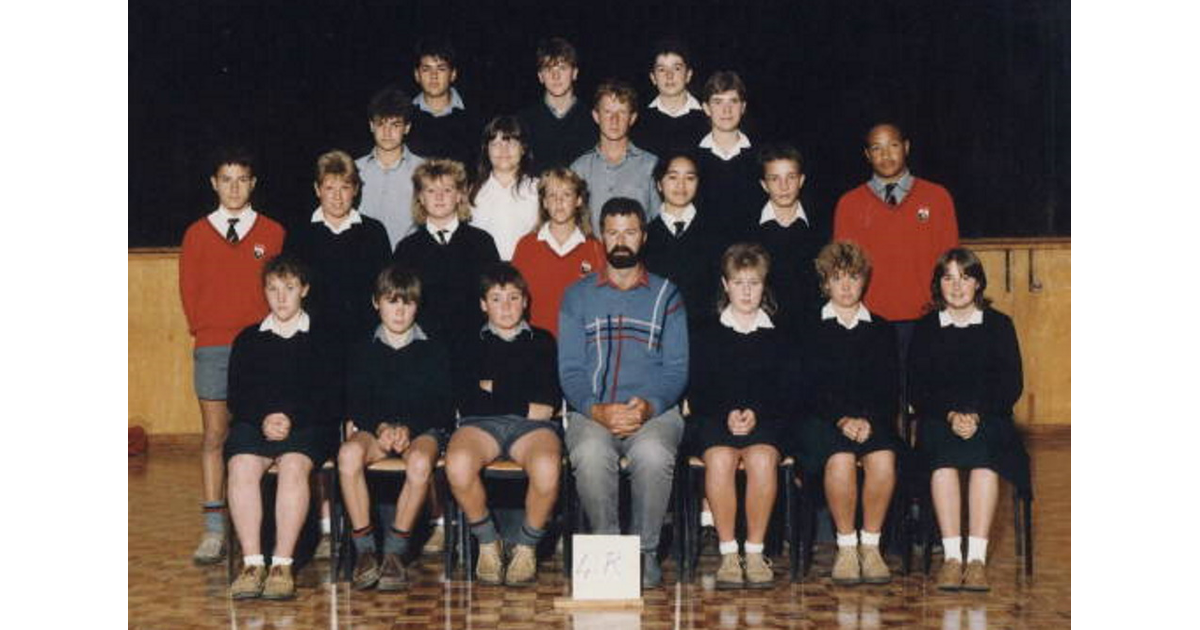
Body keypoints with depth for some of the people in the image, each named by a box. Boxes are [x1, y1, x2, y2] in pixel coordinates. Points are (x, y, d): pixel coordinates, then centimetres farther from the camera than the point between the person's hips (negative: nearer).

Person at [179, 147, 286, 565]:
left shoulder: (273, 233, 7)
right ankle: (214, 532, 1)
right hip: (212, 348, 1)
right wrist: (203, 331, 2)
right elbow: (188, 288, 10)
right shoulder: (198, 234, 9)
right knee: (214, 436, 0)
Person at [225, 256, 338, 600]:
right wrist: (262, 418, -10)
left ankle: (283, 564, -35)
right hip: (254, 423, 2)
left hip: (308, 426, -2)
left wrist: (293, 418, -13)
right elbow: (237, 396, 11)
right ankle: (251, 563, -33)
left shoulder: (322, 336, 14)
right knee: (241, 465, -30)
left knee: (294, 465, -34)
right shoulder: (248, 339, 22)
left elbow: (330, 393, 3)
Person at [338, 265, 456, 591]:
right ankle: (364, 549, -27)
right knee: (349, 453, -34)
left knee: (420, 461, -38)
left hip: (422, 429, -1)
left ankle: (395, 552, -27)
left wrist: (408, 429, -13)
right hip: (374, 427, 1)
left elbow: (441, 406, 4)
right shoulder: (363, 351, 16)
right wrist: (380, 427, -14)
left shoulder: (433, 351, 13)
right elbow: (355, 404, 7)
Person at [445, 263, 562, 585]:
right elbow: (466, 402, 7)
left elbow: (549, 401, 8)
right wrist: (526, 406, 0)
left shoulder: (542, 342, 24)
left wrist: (493, 388, 5)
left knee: (547, 469, -36)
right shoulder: (474, 345, 25)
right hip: (481, 424, 1)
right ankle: (487, 543, -10)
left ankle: (526, 546, -10)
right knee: (458, 464, -35)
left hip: (532, 426, 0)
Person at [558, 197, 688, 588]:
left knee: (653, 454, -35)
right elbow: (569, 370, 6)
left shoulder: (666, 296, 15)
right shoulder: (578, 296, 16)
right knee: (590, 454, -34)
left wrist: (648, 406, -15)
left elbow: (677, 369, 6)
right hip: (591, 411, 0)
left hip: (654, 410, 0)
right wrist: (597, 410, -14)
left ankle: (646, 552, -17)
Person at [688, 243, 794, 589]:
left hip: (766, 420, 0)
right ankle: (728, 553, -25)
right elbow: (698, 392, 7)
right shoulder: (708, 333, 15)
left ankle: (756, 552, -23)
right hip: (714, 419, 0)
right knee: (720, 459, -34)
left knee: (762, 458, -34)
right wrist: (727, 414, -12)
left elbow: (785, 392, 7)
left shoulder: (777, 335, 16)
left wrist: (756, 414, -12)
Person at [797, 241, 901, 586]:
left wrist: (868, 420, -12)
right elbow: (809, 388, 0)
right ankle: (846, 546, -20)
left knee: (883, 458, -31)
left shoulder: (882, 330, 18)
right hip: (821, 419, -2)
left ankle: (870, 545, -19)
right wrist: (842, 419, -15)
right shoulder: (809, 327, 12)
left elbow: (889, 389, 8)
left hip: (874, 421, 2)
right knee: (840, 458, -34)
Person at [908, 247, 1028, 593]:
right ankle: (951, 556, -37)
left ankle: (977, 558, -37)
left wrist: (976, 417, -14)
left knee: (983, 454, -34)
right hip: (938, 422, 1)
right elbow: (918, 391, 5)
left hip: (990, 421, 0)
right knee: (945, 453, -34)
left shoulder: (999, 325, 13)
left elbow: (1011, 386, 3)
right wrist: (951, 416, -14)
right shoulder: (925, 329, 14)